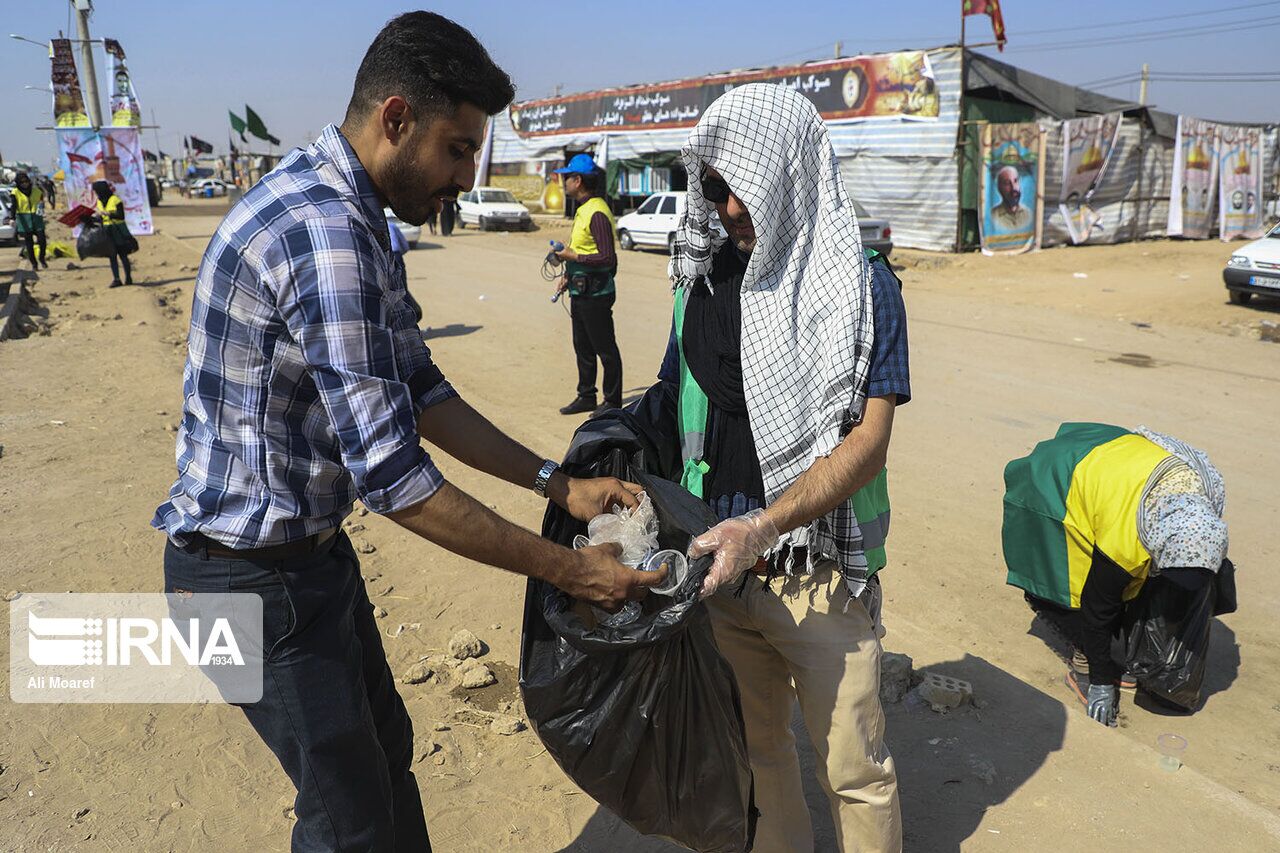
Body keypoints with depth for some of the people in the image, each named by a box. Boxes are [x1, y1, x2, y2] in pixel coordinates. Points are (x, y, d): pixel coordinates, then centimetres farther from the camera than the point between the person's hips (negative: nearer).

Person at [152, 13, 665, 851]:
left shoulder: (353, 220, 6)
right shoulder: (324, 231, -28)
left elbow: (420, 393, 8)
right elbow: (392, 477, -30)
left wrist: (561, 484, 2)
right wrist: (568, 571, -21)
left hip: (311, 547, 10)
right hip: (253, 570, -10)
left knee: (386, 746, 25)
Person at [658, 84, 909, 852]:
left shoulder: (862, 285, -8)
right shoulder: (705, 278, 5)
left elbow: (868, 441, -16)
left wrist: (764, 526, -28)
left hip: (820, 572, -4)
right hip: (719, 561, 4)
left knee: (854, 768, 9)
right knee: (753, 745, 20)